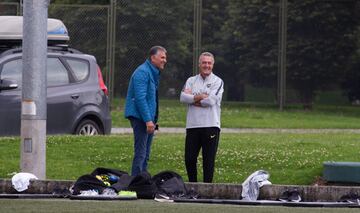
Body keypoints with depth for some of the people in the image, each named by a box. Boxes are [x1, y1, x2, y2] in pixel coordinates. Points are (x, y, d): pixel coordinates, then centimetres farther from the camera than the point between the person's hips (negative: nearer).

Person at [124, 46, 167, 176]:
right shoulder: (143, 72, -14)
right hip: (140, 117, -10)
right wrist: (148, 120, -25)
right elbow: (140, 98, -21)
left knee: (145, 154, 12)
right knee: (140, 153, -13)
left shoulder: (154, 73, 18)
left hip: (149, 119, 10)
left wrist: (154, 120, 19)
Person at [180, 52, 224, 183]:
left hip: (211, 126, -3)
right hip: (192, 126, 3)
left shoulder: (217, 82, 4)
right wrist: (200, 97, -11)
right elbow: (183, 98, -2)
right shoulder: (191, 81, 14)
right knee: (189, 158, 3)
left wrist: (193, 98, -3)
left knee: (209, 160, -1)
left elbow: (211, 100, -12)